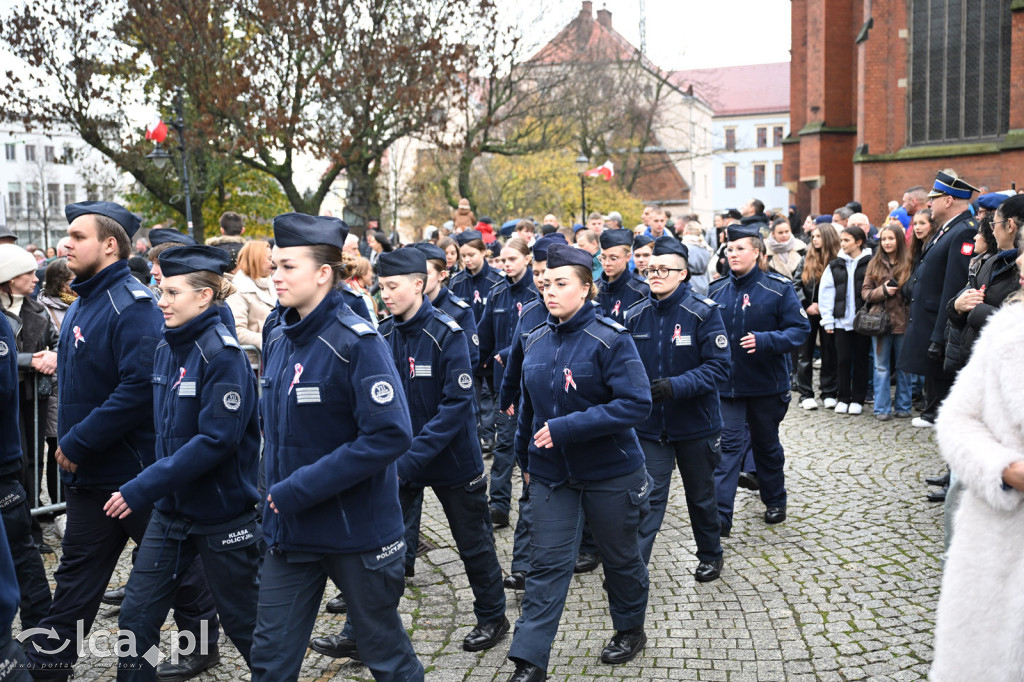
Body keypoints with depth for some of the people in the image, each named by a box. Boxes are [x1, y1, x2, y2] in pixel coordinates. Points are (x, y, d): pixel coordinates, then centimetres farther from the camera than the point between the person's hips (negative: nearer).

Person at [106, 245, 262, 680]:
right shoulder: (166, 349, 5)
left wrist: (142, 489, -24)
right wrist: (151, 488, 10)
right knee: (135, 619, 9)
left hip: (221, 512, -7)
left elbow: (217, 439, -25)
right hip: (170, 509, 7)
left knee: (243, 621, 9)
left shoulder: (223, 354, -18)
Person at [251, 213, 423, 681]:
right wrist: (277, 490, 4)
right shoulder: (278, 340, 5)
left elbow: (390, 435, -25)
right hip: (289, 530, 6)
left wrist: (300, 489, -23)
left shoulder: (356, 343, -18)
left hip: (356, 531, -6)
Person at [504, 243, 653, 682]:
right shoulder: (536, 341, 2)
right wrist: (525, 457, 18)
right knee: (547, 563, 2)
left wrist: (565, 428, -28)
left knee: (620, 557, 17)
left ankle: (630, 630, 41)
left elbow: (636, 403, -24)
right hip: (550, 473, 4)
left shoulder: (610, 340, -17)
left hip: (610, 472, -4)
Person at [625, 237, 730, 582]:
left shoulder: (703, 313, -13)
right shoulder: (635, 316, -2)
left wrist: (677, 385, -28)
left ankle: (710, 556, 40)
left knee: (701, 496, 18)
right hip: (649, 424, 2)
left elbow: (719, 365, -17)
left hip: (695, 424, -2)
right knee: (648, 497, -3)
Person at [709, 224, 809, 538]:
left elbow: (800, 329, -11)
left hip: (766, 383, -1)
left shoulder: (778, 288, -8)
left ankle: (775, 501, 38)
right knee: (729, 444, -6)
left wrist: (764, 340, -26)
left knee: (767, 444, 16)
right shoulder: (717, 291, 1)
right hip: (727, 383, 1)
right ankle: (721, 517, -8)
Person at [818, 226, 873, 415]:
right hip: (842, 320, 2)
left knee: (861, 360, 6)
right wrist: (827, 320, 0)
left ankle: (858, 399, 16)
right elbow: (826, 293, 6)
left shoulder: (870, 264, -2)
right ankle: (843, 398, 15)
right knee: (843, 360, 4)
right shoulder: (835, 266, 7)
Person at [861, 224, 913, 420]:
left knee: (903, 367, 8)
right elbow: (865, 292, 3)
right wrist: (883, 290, -12)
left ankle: (903, 407, 18)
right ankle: (882, 409, 10)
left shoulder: (909, 263, 0)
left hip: (903, 321, -1)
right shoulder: (874, 264, 7)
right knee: (881, 367, 5)